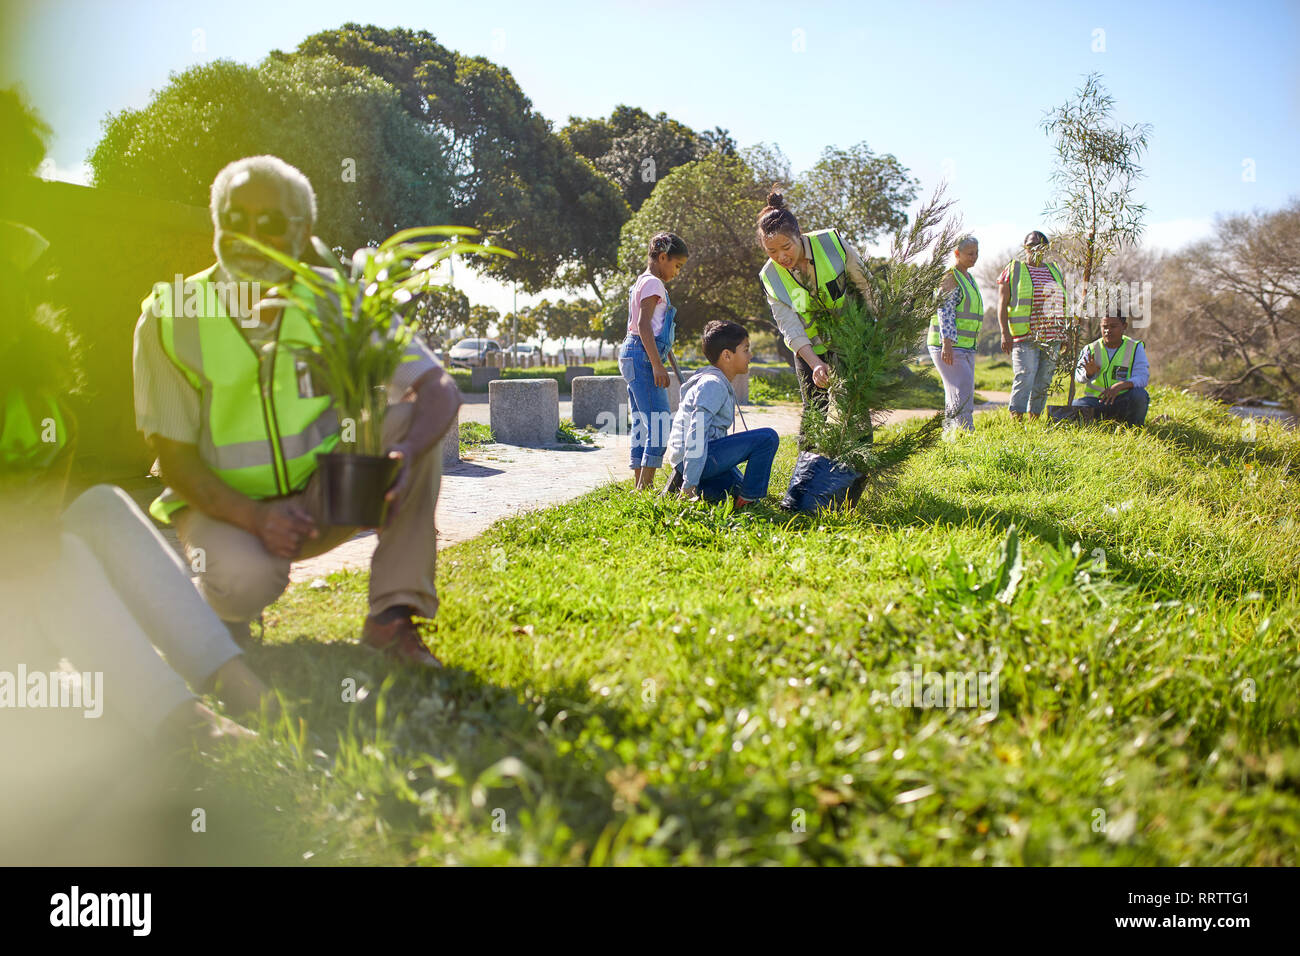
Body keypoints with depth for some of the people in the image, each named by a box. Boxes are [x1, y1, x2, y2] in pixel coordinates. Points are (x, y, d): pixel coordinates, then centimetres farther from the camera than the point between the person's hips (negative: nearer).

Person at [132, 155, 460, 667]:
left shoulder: (335, 303, -9)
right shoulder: (169, 318, -12)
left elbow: (440, 388, -15)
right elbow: (173, 455, -12)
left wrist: (405, 453, -38)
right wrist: (255, 517, -30)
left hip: (322, 501, 2)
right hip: (224, 505, -2)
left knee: (411, 419, -22)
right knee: (246, 579, -36)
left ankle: (392, 618, -20)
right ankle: (215, 607, 6)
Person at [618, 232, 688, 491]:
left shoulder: (642, 283, 22)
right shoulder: (653, 283, -8)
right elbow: (644, 325, -18)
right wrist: (657, 365, -22)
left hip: (634, 356, 11)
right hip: (644, 355, -11)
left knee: (643, 423, 10)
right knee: (659, 420, -14)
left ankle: (640, 485, 11)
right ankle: (645, 487, -18)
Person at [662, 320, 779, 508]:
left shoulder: (721, 384, 21)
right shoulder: (713, 384, -12)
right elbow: (697, 430, -22)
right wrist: (690, 483, -26)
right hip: (694, 457, -11)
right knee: (768, 437, -16)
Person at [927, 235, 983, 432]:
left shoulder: (969, 278, 19)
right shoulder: (950, 278, -9)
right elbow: (945, 312, -17)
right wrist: (947, 344, -25)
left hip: (965, 347, 9)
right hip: (948, 346, -9)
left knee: (954, 396, 10)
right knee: (962, 393, -16)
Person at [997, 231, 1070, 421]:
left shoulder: (1055, 271, 20)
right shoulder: (1013, 269, 4)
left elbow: (1063, 304, 24)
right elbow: (1002, 304, -2)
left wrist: (1067, 334, 17)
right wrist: (1005, 333, -12)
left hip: (1052, 337, 5)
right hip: (1024, 337, -5)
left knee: (1044, 381, 6)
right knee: (1024, 378, -16)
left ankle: (1034, 418, 15)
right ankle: (1015, 419, -15)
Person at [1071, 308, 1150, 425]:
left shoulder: (1135, 347, 0)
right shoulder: (1091, 349, 5)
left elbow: (1143, 377, -13)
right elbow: (1078, 376, -8)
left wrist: (1120, 386, -33)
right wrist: (1088, 373, -34)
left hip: (1123, 400, -1)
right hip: (1096, 400, 1)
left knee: (1139, 394, -33)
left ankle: (1136, 428, -7)